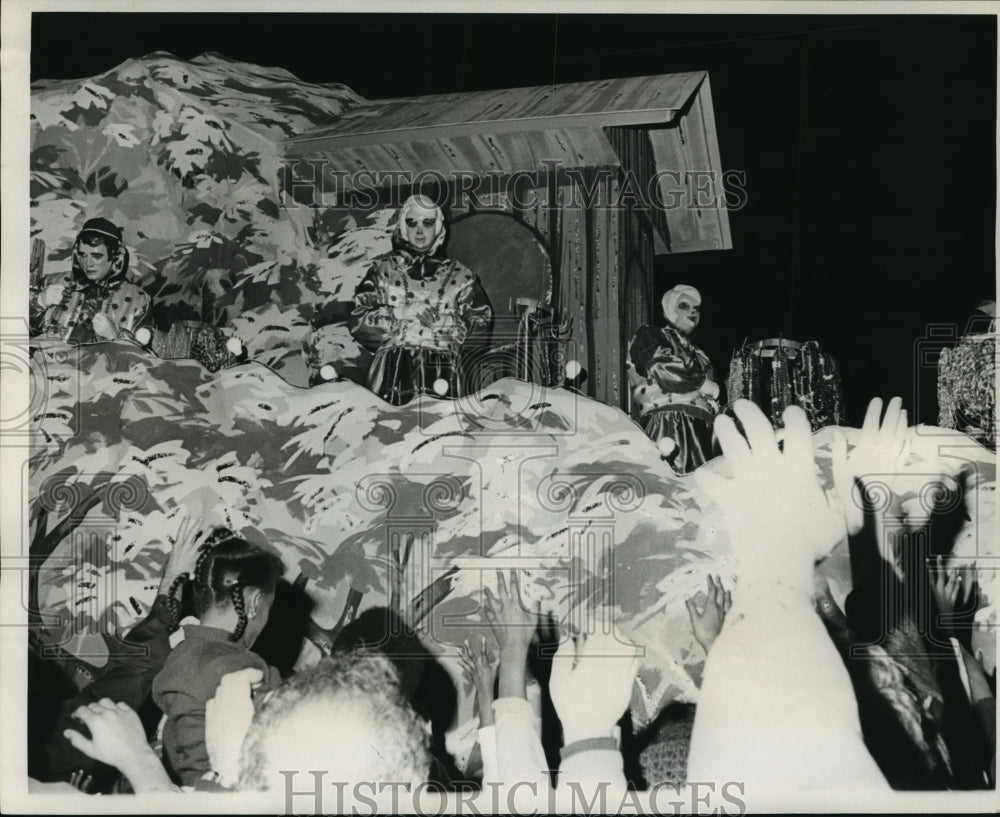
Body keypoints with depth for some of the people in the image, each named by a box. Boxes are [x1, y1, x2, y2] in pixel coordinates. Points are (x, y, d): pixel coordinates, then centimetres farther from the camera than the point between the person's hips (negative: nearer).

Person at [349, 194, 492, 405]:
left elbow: (481, 321, 12)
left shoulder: (459, 275, 22)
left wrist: (442, 319, 0)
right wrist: (403, 312, -1)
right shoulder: (383, 269, 21)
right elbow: (357, 320, 9)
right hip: (392, 359, 0)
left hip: (443, 360, 1)